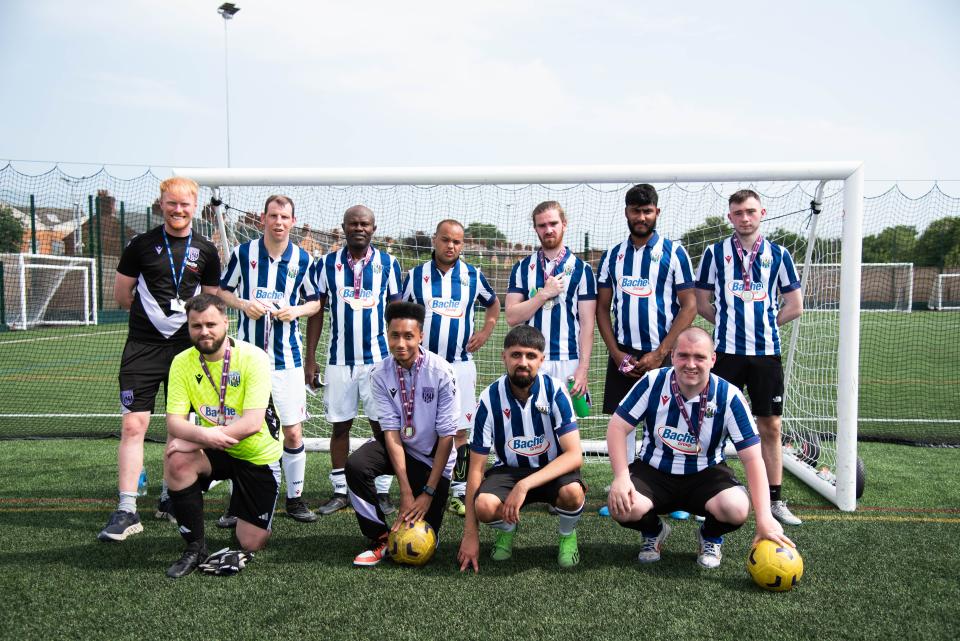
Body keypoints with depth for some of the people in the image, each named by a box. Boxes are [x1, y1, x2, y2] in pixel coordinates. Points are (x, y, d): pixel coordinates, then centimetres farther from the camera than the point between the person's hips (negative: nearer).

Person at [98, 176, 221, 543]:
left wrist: (185, 314, 1)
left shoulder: (206, 251, 7)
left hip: (186, 348, 2)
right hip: (143, 346, -2)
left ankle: (170, 498, 26)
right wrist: (153, 310, 7)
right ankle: (127, 511, -2)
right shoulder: (141, 245, 3)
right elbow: (121, 296, 8)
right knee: (133, 425, -8)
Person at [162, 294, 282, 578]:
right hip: (214, 450, 3)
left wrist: (193, 442, -30)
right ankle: (195, 547, -10)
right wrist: (203, 435, -37)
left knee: (252, 544, -4)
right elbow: (174, 421, -15)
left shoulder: (253, 357, -22)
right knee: (176, 461, -31)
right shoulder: (182, 362, -9)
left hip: (258, 456, -3)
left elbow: (252, 423, -29)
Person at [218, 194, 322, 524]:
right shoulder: (243, 252, 0)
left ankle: (295, 498, 18)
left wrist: (296, 311, -10)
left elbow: (315, 301, 11)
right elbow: (222, 290, 9)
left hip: (287, 358, 0)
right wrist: (243, 304, -10)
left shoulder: (302, 259, 2)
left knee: (293, 432, 2)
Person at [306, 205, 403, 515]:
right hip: (339, 359, 1)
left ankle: (383, 491, 13)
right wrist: (310, 358, 3)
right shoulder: (326, 264, 4)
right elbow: (316, 312, 7)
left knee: (383, 424, 2)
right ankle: (340, 491, 18)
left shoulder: (388, 264, 3)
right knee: (340, 424, 7)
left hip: (379, 358, -1)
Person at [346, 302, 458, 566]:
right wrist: (405, 491, -23)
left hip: (432, 456, -2)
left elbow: (446, 436, -18)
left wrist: (428, 492, -19)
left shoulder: (441, 372, -22)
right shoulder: (380, 374, -14)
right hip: (396, 445, 2)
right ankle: (380, 538, -8)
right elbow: (391, 430, -16)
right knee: (355, 465, -28)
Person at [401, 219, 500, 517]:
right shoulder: (415, 275, 3)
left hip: (460, 364, 0)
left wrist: (485, 332, 8)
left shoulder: (473, 276, 5)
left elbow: (493, 303, 21)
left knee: (460, 431, 3)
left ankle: (459, 492, 12)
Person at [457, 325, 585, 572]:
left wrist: (524, 485, -36)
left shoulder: (555, 390, -17)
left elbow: (575, 455, -23)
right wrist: (470, 534, -13)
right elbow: (476, 468, -10)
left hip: (553, 469, -1)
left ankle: (568, 535, 3)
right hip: (508, 469, 1)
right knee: (485, 505, -31)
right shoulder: (490, 398, -14)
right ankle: (507, 529, 8)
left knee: (572, 492, -35)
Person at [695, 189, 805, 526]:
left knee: (770, 427, 6)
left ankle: (775, 500, 17)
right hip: (726, 350, -1)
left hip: (766, 351, 1)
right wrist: (730, 321, 3)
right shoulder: (715, 253, 3)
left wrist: (763, 323, 5)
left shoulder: (778, 254, 6)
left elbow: (795, 305, 9)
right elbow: (702, 303, 7)